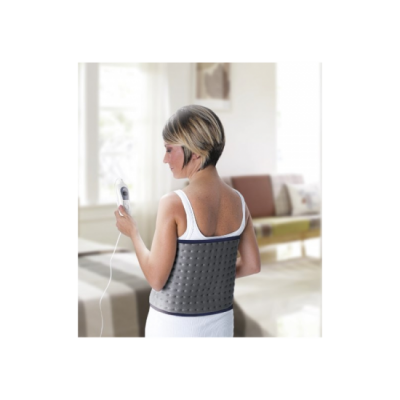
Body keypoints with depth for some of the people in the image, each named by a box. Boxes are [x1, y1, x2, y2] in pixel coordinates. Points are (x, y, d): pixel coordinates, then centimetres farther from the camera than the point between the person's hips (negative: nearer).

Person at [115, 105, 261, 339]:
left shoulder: (174, 204, -23)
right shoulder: (238, 201, -5)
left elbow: (156, 279, -18)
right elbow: (252, 265, 5)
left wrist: (133, 233, -5)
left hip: (174, 327, -5)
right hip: (220, 323, 5)